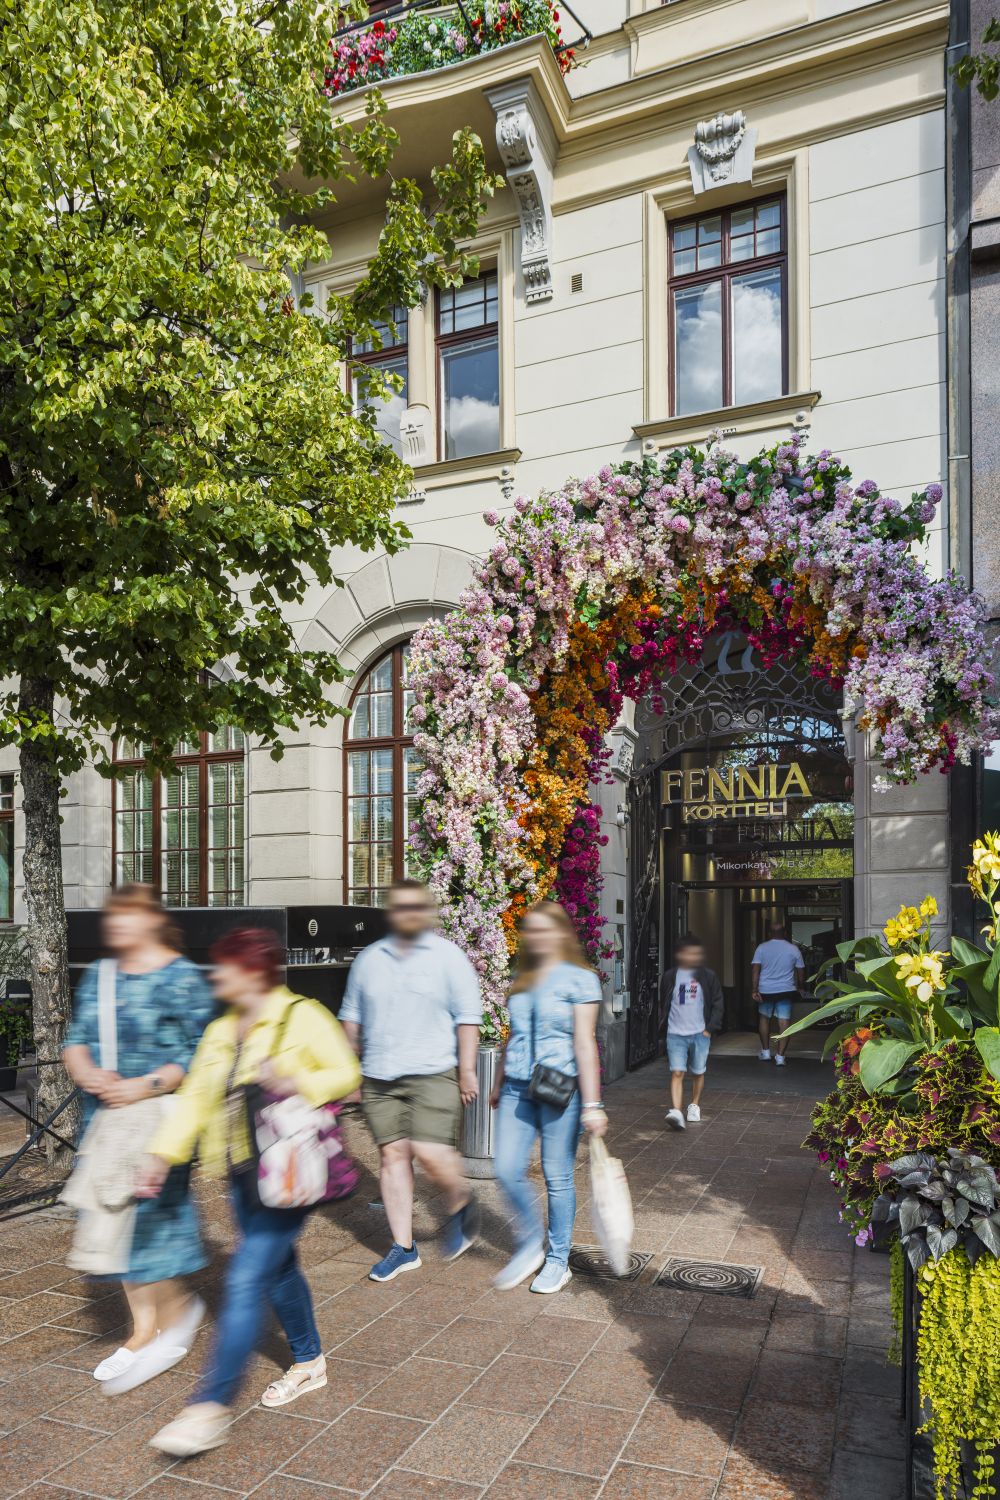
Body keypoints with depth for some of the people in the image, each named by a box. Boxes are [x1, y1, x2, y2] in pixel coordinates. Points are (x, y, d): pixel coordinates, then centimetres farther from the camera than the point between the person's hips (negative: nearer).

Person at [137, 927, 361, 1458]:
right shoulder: (220, 1031, 9)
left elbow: (346, 1074, -9)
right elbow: (195, 1097, 7)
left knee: (246, 1280, -8)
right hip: (243, 1174, 7)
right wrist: (162, 1154, -3)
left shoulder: (301, 1016, -11)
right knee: (278, 1269, 19)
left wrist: (295, 1083, -24)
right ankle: (309, 1362, 38)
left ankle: (211, 1408, -1)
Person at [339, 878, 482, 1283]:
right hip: (379, 1078, 4)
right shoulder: (369, 959, 9)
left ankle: (460, 1207, 19)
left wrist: (467, 1070, -6)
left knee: (431, 1153, -13)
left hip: (432, 1073, -4)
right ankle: (403, 1247, 16)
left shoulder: (448, 957, -2)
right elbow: (352, 1017, 17)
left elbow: (467, 1016, -2)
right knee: (392, 1155, 4)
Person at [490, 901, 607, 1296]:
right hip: (517, 1088, 5)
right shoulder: (521, 979, 11)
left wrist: (591, 1104, -12)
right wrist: (498, 1085, 22)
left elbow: (585, 1043, -10)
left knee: (557, 1177, 4)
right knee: (508, 1171, 1)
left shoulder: (579, 979, -7)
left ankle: (558, 1260, 22)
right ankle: (530, 1245, 24)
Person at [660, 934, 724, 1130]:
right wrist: (664, 1025, 7)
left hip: (700, 1033, 1)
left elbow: (718, 1004, 3)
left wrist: (710, 1028, -4)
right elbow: (664, 1003, 12)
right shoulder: (670, 977, -1)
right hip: (675, 1033, -1)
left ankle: (694, 1106, 33)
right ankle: (675, 1112, -16)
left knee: (698, 1073, 13)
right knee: (677, 1072, -10)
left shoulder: (707, 976, -3)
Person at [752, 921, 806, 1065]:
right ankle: (780, 1056, -2)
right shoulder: (793, 949, 0)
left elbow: (755, 969, -10)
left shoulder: (762, 948, -3)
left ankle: (766, 1051, 23)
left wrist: (755, 990, -10)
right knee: (784, 1023, 2)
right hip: (786, 991, 0)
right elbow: (800, 971, 7)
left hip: (766, 991, 0)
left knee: (764, 1018, 19)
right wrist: (801, 988, 22)